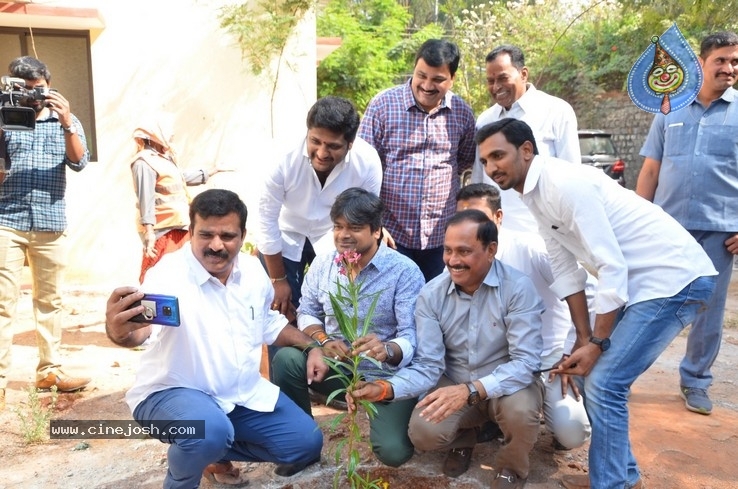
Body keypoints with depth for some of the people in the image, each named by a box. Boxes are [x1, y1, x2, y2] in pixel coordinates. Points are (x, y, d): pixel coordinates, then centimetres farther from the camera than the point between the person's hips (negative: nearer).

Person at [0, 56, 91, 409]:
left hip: (50, 224, 2)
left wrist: (66, 123, -16)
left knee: (50, 299, 7)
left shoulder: (66, 121, 10)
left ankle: (49, 370, 16)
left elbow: (79, 162, -3)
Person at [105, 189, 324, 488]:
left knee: (306, 443, 3)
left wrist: (310, 346, 4)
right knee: (211, 432, -38)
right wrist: (120, 332, -66)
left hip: (245, 391, 7)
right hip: (173, 392, -6)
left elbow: (268, 322, 14)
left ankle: (215, 452, 23)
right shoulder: (169, 275, -23)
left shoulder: (253, 270, -3)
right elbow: (144, 325, -44)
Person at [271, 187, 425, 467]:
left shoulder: (405, 271, -16)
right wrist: (323, 340, -17)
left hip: (387, 376, -3)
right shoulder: (323, 263, -2)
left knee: (393, 452, -19)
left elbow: (413, 337, -21)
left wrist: (387, 350, -44)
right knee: (286, 359, -24)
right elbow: (306, 312, 6)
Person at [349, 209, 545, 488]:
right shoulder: (431, 294, -12)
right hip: (454, 384, 2)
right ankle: (464, 437, 17)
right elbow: (428, 366, -13)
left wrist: (471, 390, -41)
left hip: (508, 383, -2)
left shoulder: (518, 288, -21)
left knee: (520, 411, -34)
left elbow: (527, 361, -27)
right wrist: (385, 389, -33)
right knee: (423, 433, -23)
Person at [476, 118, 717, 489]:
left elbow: (612, 267, -23)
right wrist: (584, 339, 7)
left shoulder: (565, 184, -23)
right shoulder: (536, 195, 6)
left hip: (674, 278, -9)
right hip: (638, 279, 9)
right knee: (595, 373, 12)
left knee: (603, 383, -9)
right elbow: (564, 269, 8)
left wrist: (597, 343, -17)